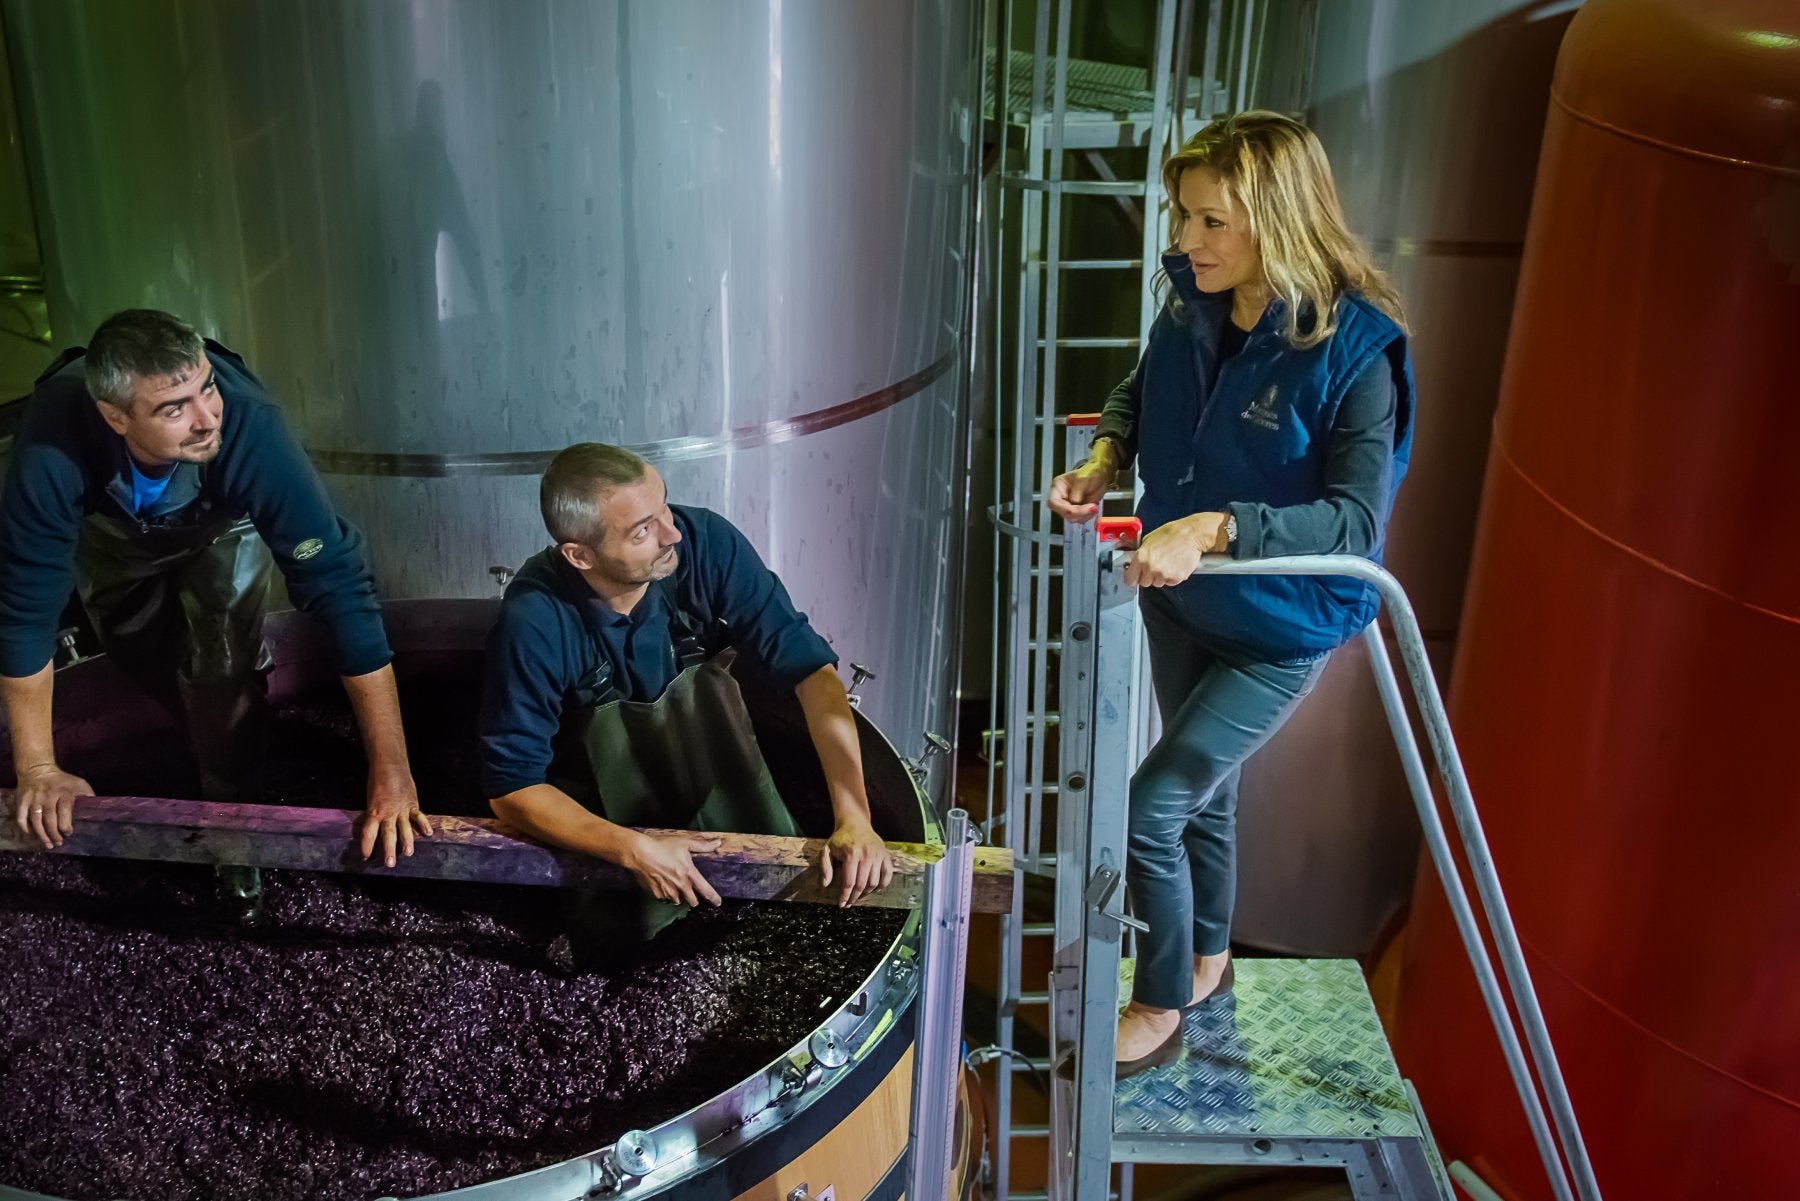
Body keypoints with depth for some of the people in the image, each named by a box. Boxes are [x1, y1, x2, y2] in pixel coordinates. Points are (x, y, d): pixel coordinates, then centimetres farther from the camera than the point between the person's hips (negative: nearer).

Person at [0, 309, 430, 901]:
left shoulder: (251, 426, -46)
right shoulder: (54, 445, -43)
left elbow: (339, 585, -45)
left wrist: (391, 771, -46)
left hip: (222, 525, -1)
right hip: (111, 524, 2)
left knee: (225, 669, -17)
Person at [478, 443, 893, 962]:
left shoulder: (706, 544, -24)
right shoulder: (533, 622, -28)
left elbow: (811, 668, -22)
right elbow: (512, 786, -20)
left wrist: (854, 819, -31)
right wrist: (634, 851, -33)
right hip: (607, 832, -3)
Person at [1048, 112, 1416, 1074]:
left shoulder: (1353, 349, -27)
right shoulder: (1192, 305, -10)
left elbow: (1357, 518, -31)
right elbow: (1140, 394, 10)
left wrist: (1214, 528, -41)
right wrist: (1103, 458, -10)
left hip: (1280, 627, -6)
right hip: (1180, 595, 6)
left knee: (1149, 808, -7)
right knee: (1203, 792, 24)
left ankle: (1160, 1007, 20)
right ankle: (1209, 961, 50)